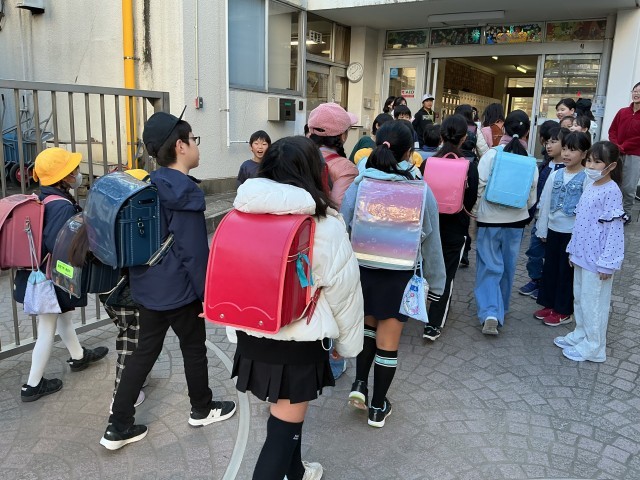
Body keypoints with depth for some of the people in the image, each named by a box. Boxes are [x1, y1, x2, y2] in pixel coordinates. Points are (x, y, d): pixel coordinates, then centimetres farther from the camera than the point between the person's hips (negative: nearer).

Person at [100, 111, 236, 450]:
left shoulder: (149, 186, 6)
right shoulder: (185, 193, -20)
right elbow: (194, 251, -21)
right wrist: (207, 293, -13)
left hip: (147, 285, 8)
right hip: (178, 289, -8)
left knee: (145, 350, 14)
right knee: (194, 347, 13)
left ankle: (118, 426, 19)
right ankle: (202, 409, 33)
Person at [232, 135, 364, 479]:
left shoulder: (247, 214, -6)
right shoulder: (325, 224, -16)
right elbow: (344, 290, -9)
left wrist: (236, 326, 17)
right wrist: (348, 341, 5)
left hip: (251, 334, 6)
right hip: (297, 342, -6)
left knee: (287, 415, 26)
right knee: (283, 428, 9)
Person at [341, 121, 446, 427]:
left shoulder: (358, 183, -8)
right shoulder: (421, 191, -7)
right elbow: (431, 242, 0)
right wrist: (435, 284, 12)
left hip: (362, 269, 2)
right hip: (399, 275, -1)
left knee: (369, 325, 27)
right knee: (388, 340, 11)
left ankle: (360, 383, 17)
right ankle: (378, 407, 25)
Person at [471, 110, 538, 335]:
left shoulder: (492, 155, -11)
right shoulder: (530, 161, -3)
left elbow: (478, 187, -12)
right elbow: (532, 197, 5)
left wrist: (475, 211, 4)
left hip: (489, 218, -2)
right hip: (517, 220, 3)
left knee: (489, 266, 3)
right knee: (507, 266, 16)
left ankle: (490, 313, -10)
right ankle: (501, 309, 32)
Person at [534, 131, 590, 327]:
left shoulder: (587, 179, -11)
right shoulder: (555, 175, 3)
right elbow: (545, 203, 7)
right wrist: (542, 230, 8)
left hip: (572, 232, -5)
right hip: (553, 229, 5)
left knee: (567, 270, 6)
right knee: (550, 267, 14)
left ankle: (563, 311, 19)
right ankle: (549, 304, 29)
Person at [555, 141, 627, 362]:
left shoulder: (611, 191, -17)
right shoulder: (590, 187, 8)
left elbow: (615, 229, -19)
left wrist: (607, 262, -19)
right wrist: (573, 250, 17)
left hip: (597, 259, -8)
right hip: (582, 255, 8)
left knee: (593, 303, 3)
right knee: (580, 299, 19)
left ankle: (593, 347, 16)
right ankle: (580, 335, 35)